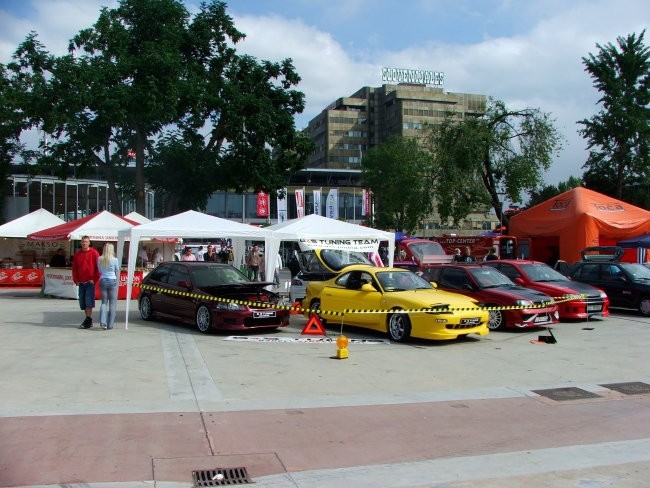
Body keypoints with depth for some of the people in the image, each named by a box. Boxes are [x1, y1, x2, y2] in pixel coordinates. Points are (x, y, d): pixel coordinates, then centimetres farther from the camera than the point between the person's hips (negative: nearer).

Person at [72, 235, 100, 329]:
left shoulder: (94, 253, -2)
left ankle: (88, 320, -8)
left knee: (89, 301, -11)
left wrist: (94, 279, -9)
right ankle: (88, 321, 15)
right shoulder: (77, 254, 11)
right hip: (81, 282, 5)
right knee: (82, 302, 7)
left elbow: (98, 267, -4)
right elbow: (74, 268, 14)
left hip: (90, 282, -5)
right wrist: (76, 280, 5)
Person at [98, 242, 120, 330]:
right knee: (112, 304, 5)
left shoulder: (99, 259, 1)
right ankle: (110, 325, 5)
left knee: (104, 302, 11)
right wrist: (118, 282, 14)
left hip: (102, 280, 3)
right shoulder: (114, 260, -8)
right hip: (112, 281, -3)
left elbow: (99, 271, 11)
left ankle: (102, 322, -6)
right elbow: (117, 272, 2)